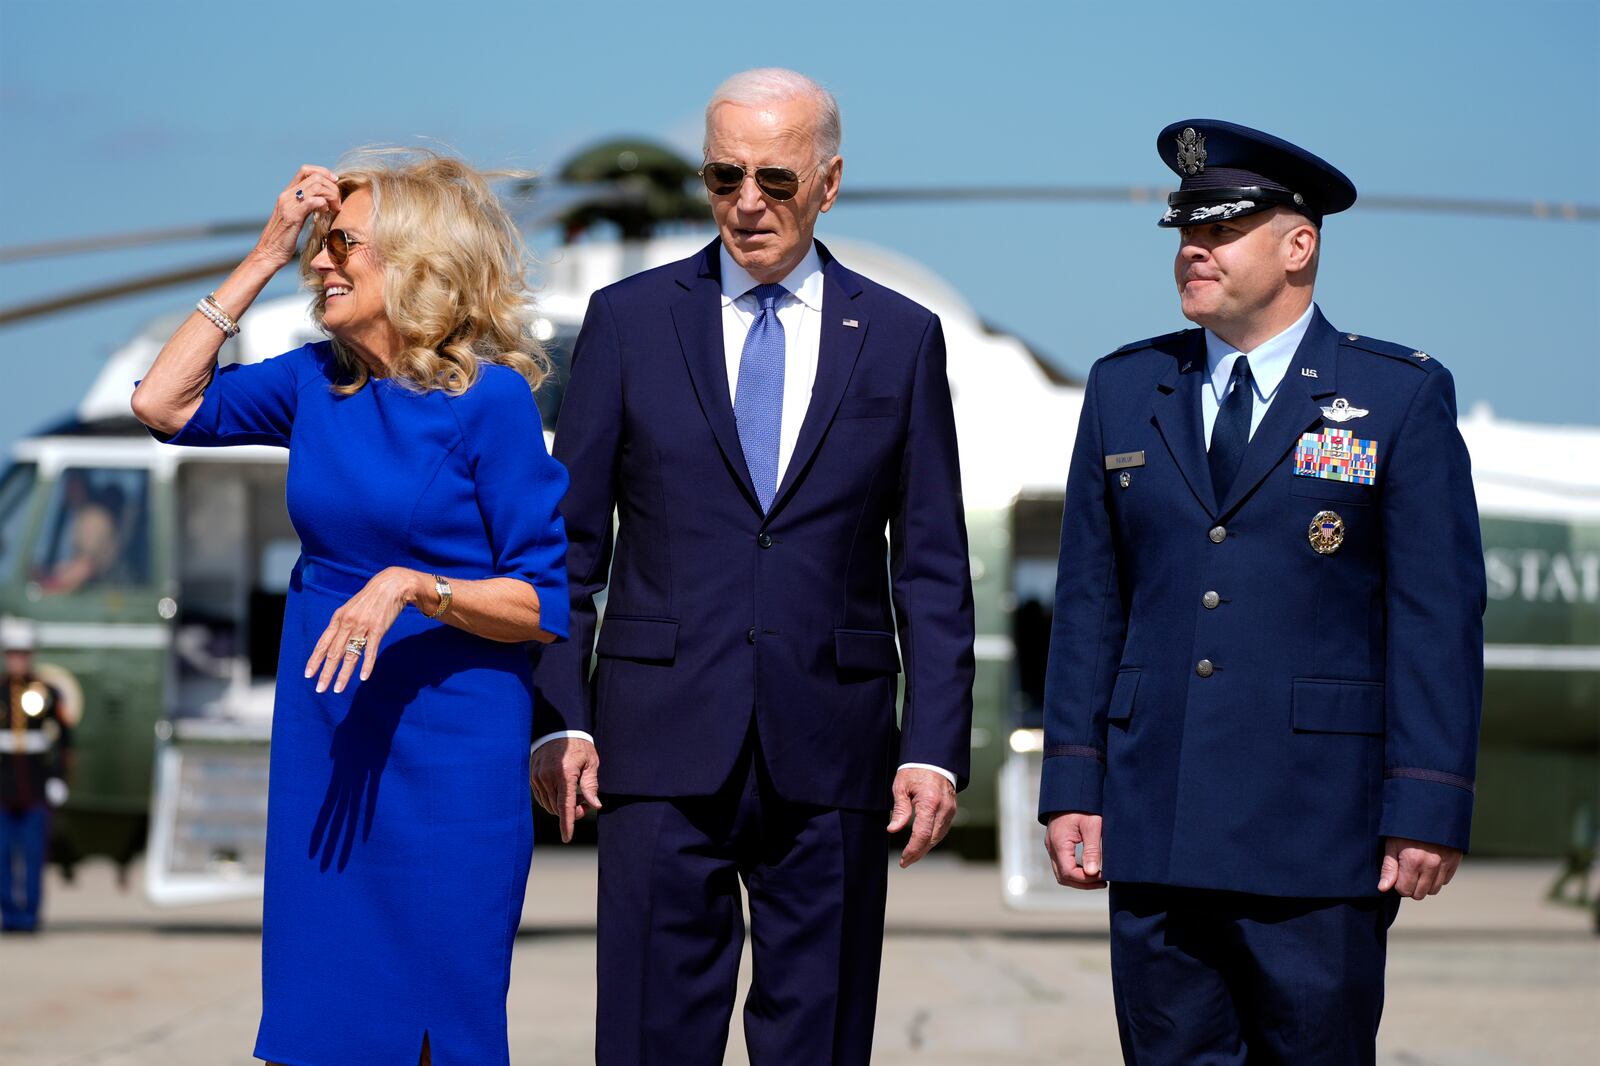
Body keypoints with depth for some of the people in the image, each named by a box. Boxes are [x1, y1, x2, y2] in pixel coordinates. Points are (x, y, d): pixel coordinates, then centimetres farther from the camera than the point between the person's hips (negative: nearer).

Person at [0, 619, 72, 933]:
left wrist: (60, 779, -2)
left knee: (34, 853, -2)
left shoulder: (47, 692, 1)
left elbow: (64, 738, 4)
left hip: (36, 786, -1)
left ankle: (29, 914, 3)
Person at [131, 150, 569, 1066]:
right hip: (326, 745, 6)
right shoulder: (318, 382, 8)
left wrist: (412, 586, -25)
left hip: (451, 746, -6)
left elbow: (545, 605, -10)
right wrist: (264, 258, 4)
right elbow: (165, 405, 6)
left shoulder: (489, 398, -10)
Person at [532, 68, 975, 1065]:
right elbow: (570, 541, 6)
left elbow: (934, 568, 6)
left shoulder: (900, 338, 7)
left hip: (830, 753, 1)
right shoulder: (630, 320, 6)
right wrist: (562, 717, -4)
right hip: (665, 742, -1)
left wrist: (936, 746, -3)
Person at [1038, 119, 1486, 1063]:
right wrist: (1072, 783, 6)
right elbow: (1090, 603, 13)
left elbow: (1438, 617, -3)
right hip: (1157, 829, 3)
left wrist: (1428, 810, -9)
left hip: (1319, 834, -3)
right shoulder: (1125, 390, 13)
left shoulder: (1401, 397, 1)